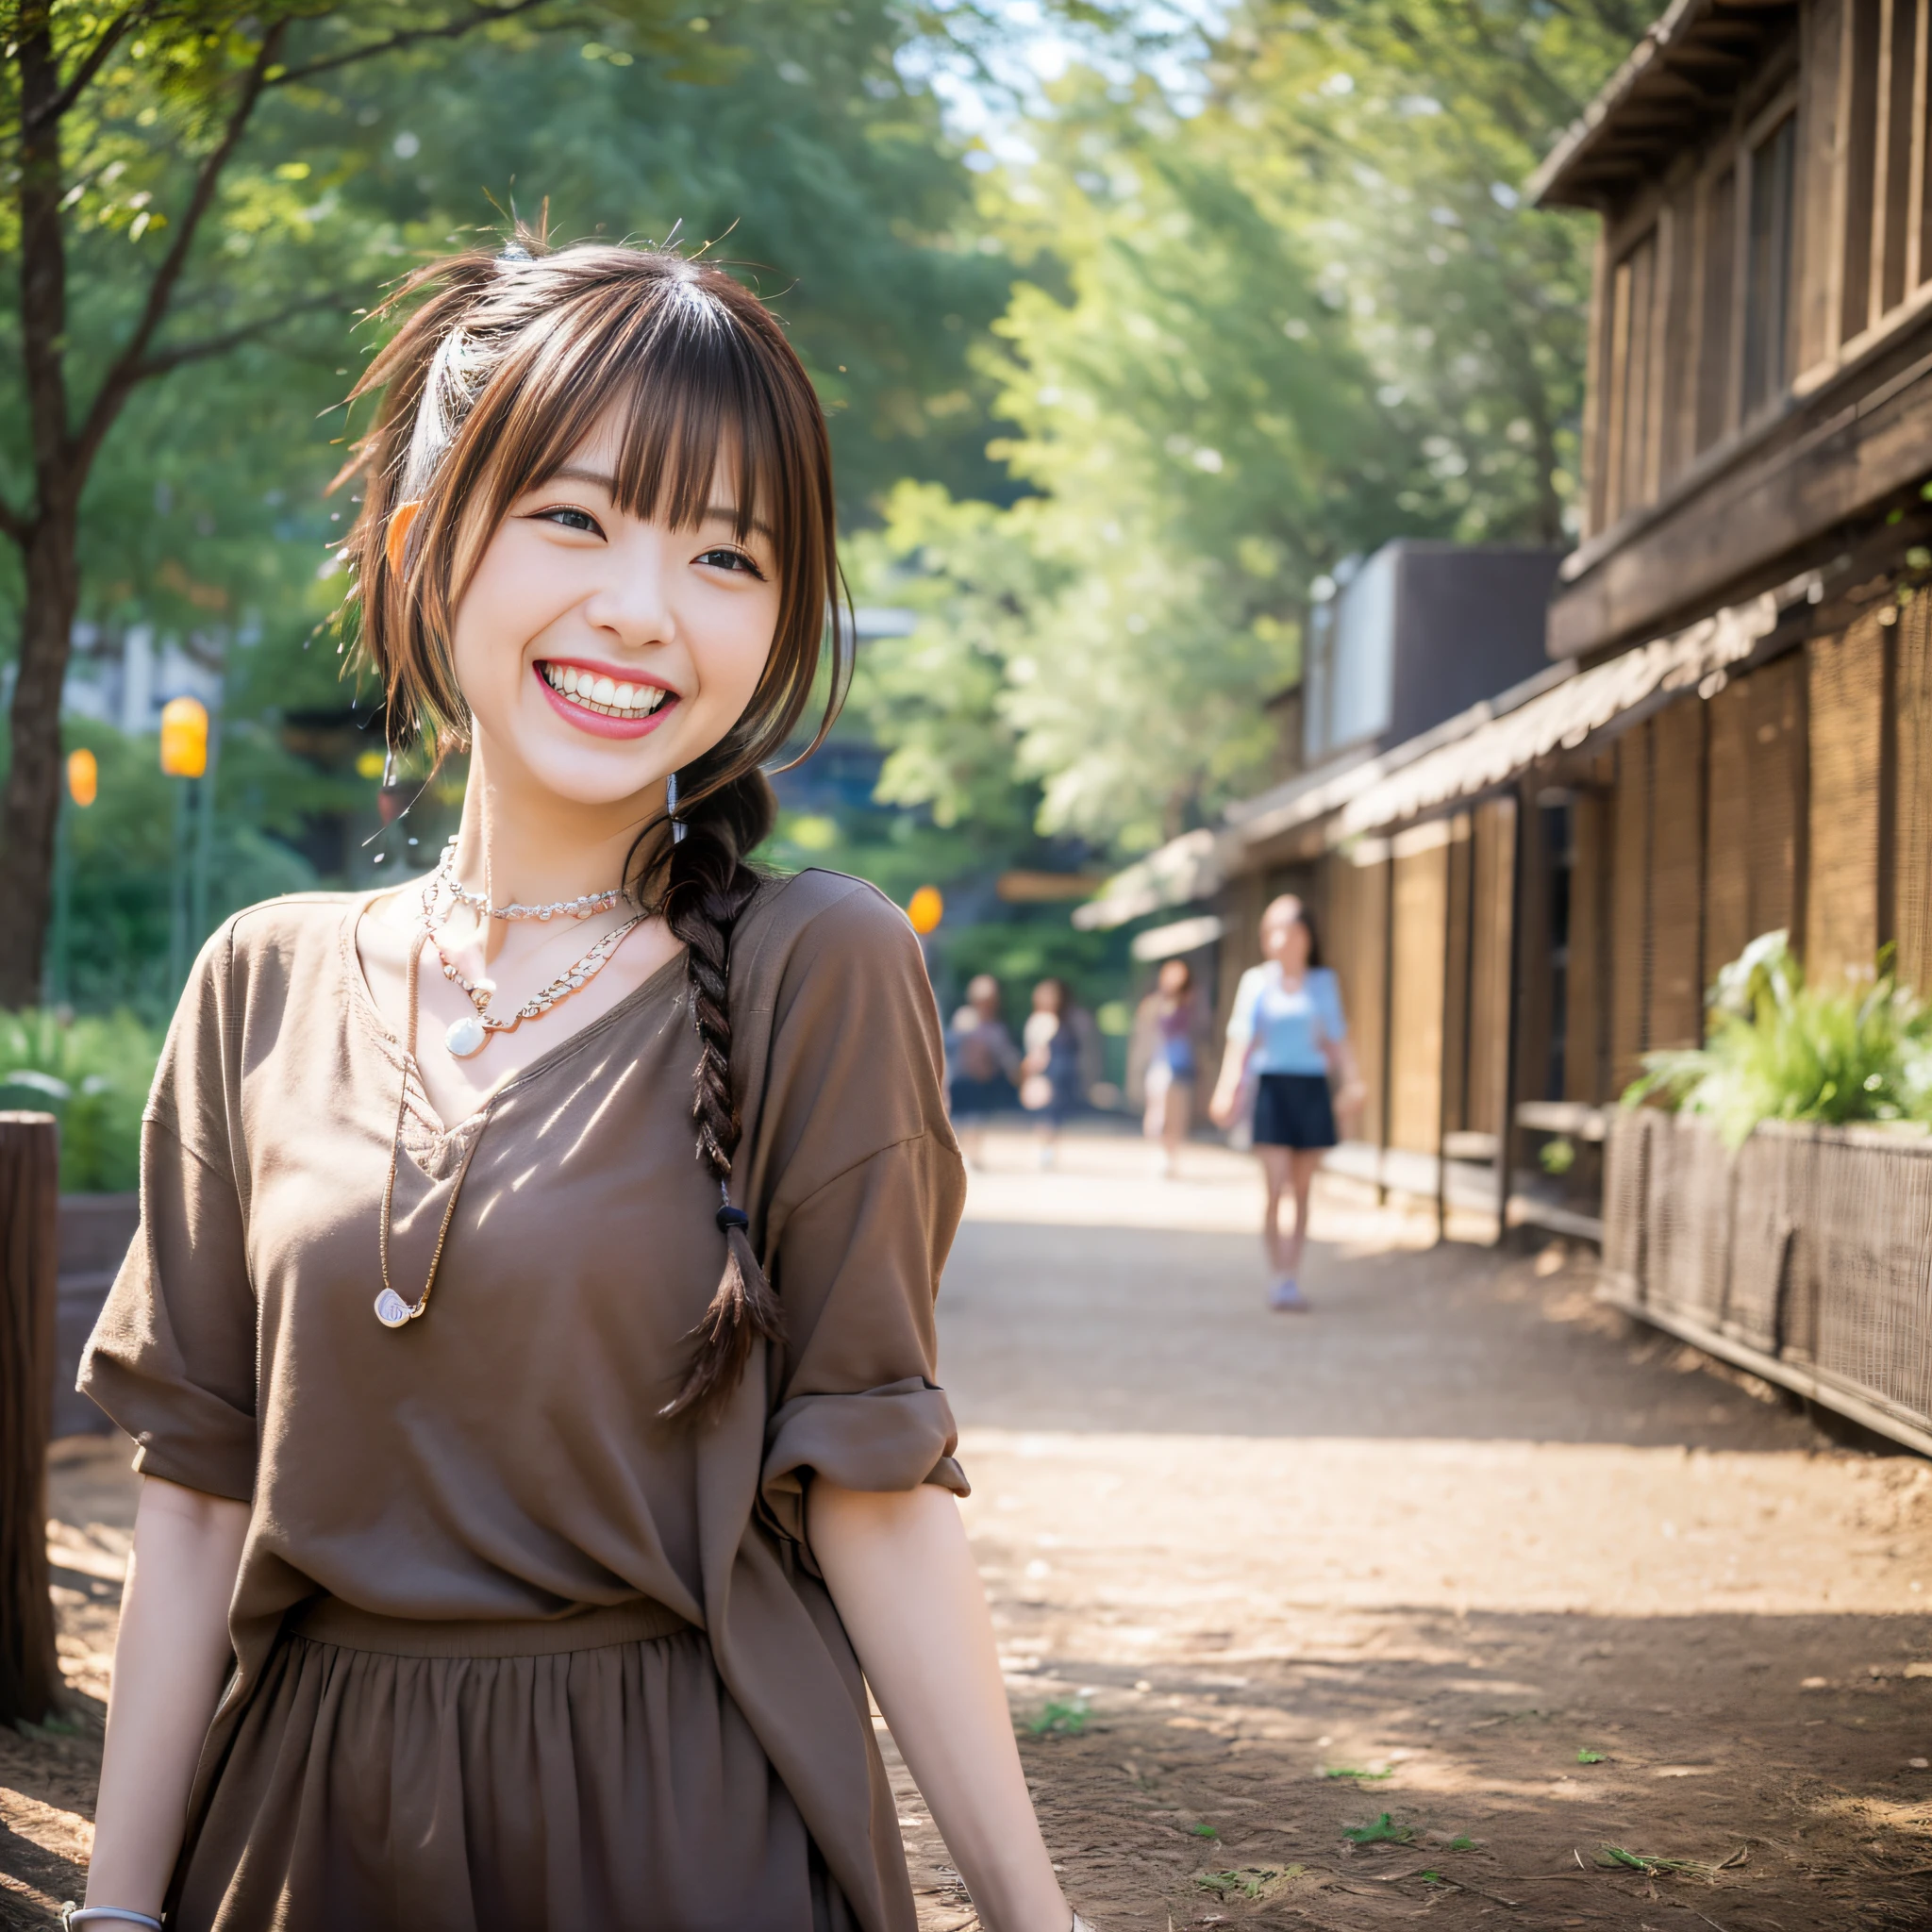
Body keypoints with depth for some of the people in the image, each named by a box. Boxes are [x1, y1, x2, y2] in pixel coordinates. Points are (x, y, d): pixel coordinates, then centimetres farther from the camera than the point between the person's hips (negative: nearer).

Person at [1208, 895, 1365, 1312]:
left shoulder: (1324, 983, 9)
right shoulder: (1256, 981, 3)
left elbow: (1337, 1038, 11)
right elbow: (1241, 1038, 0)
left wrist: (1350, 1084, 1)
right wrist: (1228, 1088, -9)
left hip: (1312, 1089, 2)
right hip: (1272, 1086, -2)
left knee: (1302, 1190, 6)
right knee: (1276, 1187, -10)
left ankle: (1294, 1279, 12)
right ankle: (1280, 1280, -7)